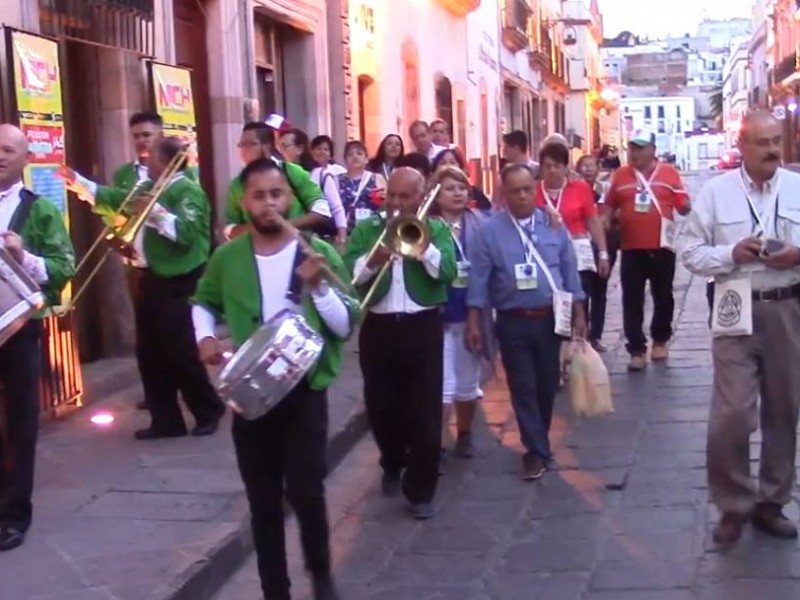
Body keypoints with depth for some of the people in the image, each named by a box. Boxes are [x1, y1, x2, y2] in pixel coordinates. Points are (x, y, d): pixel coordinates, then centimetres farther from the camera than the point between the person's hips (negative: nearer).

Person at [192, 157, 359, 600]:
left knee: (306, 493, -4)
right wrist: (205, 336, 2)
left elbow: (346, 327, -6)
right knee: (263, 502, 8)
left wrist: (318, 286, -21)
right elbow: (203, 302, 21)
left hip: (305, 391, -2)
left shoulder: (318, 252, -4)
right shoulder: (227, 257, 2)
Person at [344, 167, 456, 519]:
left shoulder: (436, 229, 5)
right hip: (378, 329, 2)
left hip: (422, 329, -2)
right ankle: (392, 465, 39)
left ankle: (421, 490, 7)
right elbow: (347, 275, -6)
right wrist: (371, 261, -23)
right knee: (381, 407, 13)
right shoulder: (366, 229, 6)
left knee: (424, 412, -2)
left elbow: (447, 272, -10)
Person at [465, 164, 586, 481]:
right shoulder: (489, 230, -5)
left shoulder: (553, 225, 3)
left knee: (547, 385, 13)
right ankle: (537, 451, 10)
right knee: (523, 388, 1)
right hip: (513, 323, -2)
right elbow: (478, 279, -5)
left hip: (550, 319, 3)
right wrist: (473, 323, -9)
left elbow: (570, 271, 6)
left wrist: (579, 315, 4)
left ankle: (538, 442, 32)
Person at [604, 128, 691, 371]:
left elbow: (683, 205, 1)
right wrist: (605, 225, 0)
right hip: (631, 248, 1)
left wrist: (687, 208, -20)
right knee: (632, 301, 0)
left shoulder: (669, 172, 0)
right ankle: (637, 350, 5)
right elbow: (609, 206, 11)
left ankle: (660, 340, 32)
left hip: (662, 247, 0)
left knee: (663, 297, 13)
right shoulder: (620, 175, 4)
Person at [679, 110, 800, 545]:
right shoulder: (716, 191, 1)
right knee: (731, 414, -7)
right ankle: (734, 505, 11)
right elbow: (691, 252, 1)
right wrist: (732, 254, -15)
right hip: (737, 312, -2)